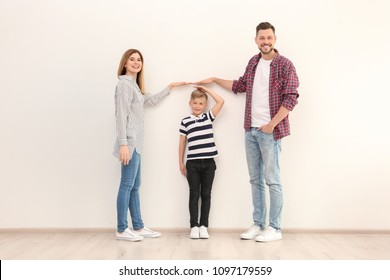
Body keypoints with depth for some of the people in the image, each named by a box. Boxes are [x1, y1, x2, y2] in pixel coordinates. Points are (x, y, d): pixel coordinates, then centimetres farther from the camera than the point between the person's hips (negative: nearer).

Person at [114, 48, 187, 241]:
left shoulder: (134, 85, 19)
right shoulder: (124, 84, -8)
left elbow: (150, 101, 34)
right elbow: (121, 116, -16)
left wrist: (169, 88, 37)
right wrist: (123, 144, -22)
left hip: (135, 142, 10)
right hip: (129, 142, -10)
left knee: (135, 186, 10)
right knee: (127, 185, -6)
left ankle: (138, 227, 16)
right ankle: (121, 230, 1)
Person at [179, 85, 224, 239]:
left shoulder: (208, 117, 7)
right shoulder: (185, 121, 4)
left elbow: (221, 101, -1)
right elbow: (182, 142, 8)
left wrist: (206, 89, 4)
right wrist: (181, 162, 8)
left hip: (208, 162, 1)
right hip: (192, 163, -1)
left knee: (206, 194, 6)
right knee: (194, 195, 4)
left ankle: (204, 226, 12)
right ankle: (194, 226, 9)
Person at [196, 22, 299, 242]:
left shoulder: (285, 65, -7)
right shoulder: (253, 62, 12)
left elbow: (291, 99, -13)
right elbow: (240, 86, 26)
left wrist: (271, 125, -15)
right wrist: (214, 80, 27)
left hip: (270, 131, -6)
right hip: (251, 130, 6)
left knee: (272, 180, -2)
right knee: (255, 180, 10)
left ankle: (275, 228, 8)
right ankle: (258, 224, 20)